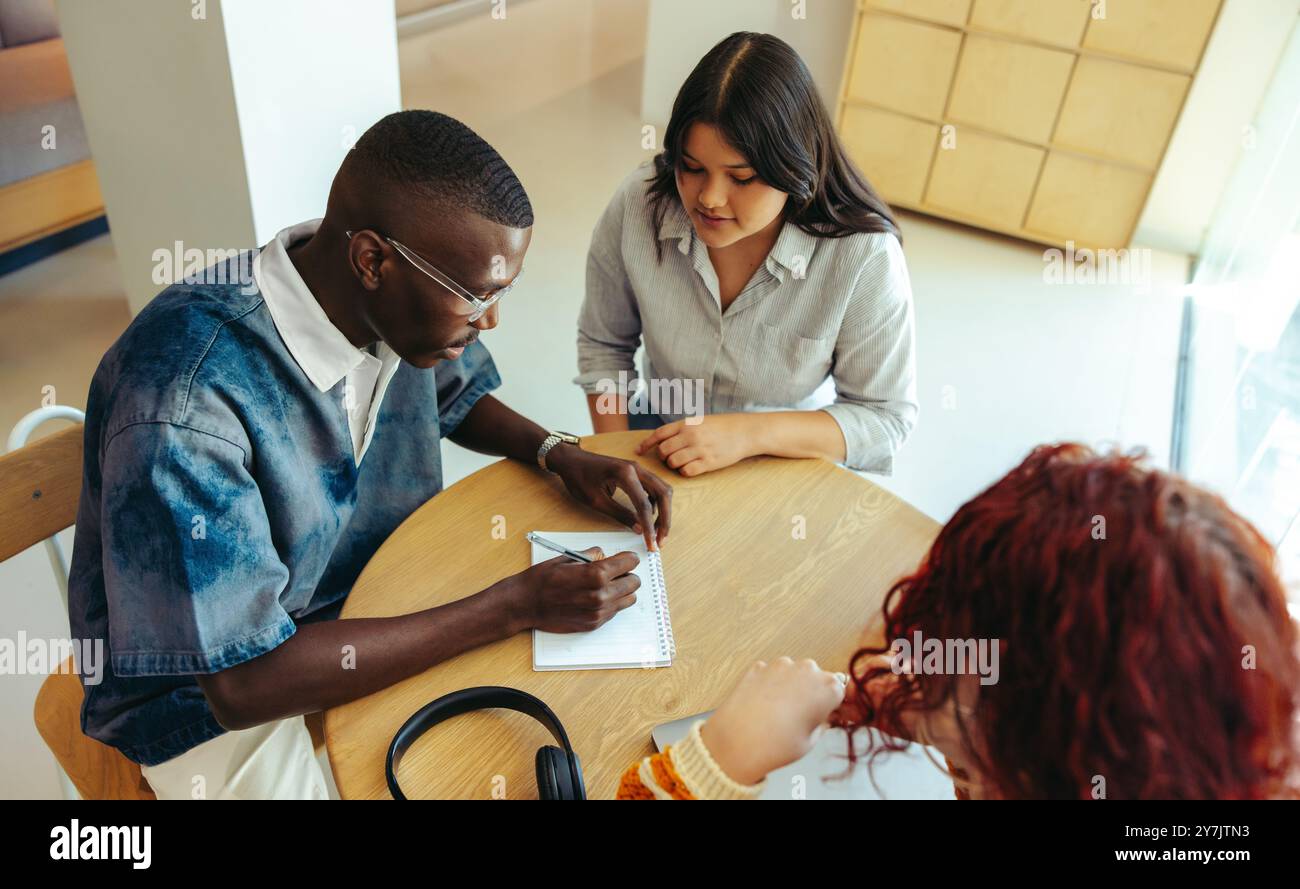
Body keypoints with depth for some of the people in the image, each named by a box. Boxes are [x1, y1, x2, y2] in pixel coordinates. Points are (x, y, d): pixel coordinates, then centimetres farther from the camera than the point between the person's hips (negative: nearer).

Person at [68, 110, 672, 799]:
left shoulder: (400, 304, -14)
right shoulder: (185, 402, -35)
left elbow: (456, 397, 9)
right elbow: (245, 681, -31)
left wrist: (564, 456, -11)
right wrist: (514, 605, -30)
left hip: (378, 600, 6)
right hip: (217, 696, -5)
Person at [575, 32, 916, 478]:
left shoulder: (865, 256, -24)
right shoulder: (637, 205, -16)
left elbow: (886, 416, -14)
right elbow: (603, 344, 0)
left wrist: (749, 435, -27)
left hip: (786, 460, -1)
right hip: (659, 436, 1)